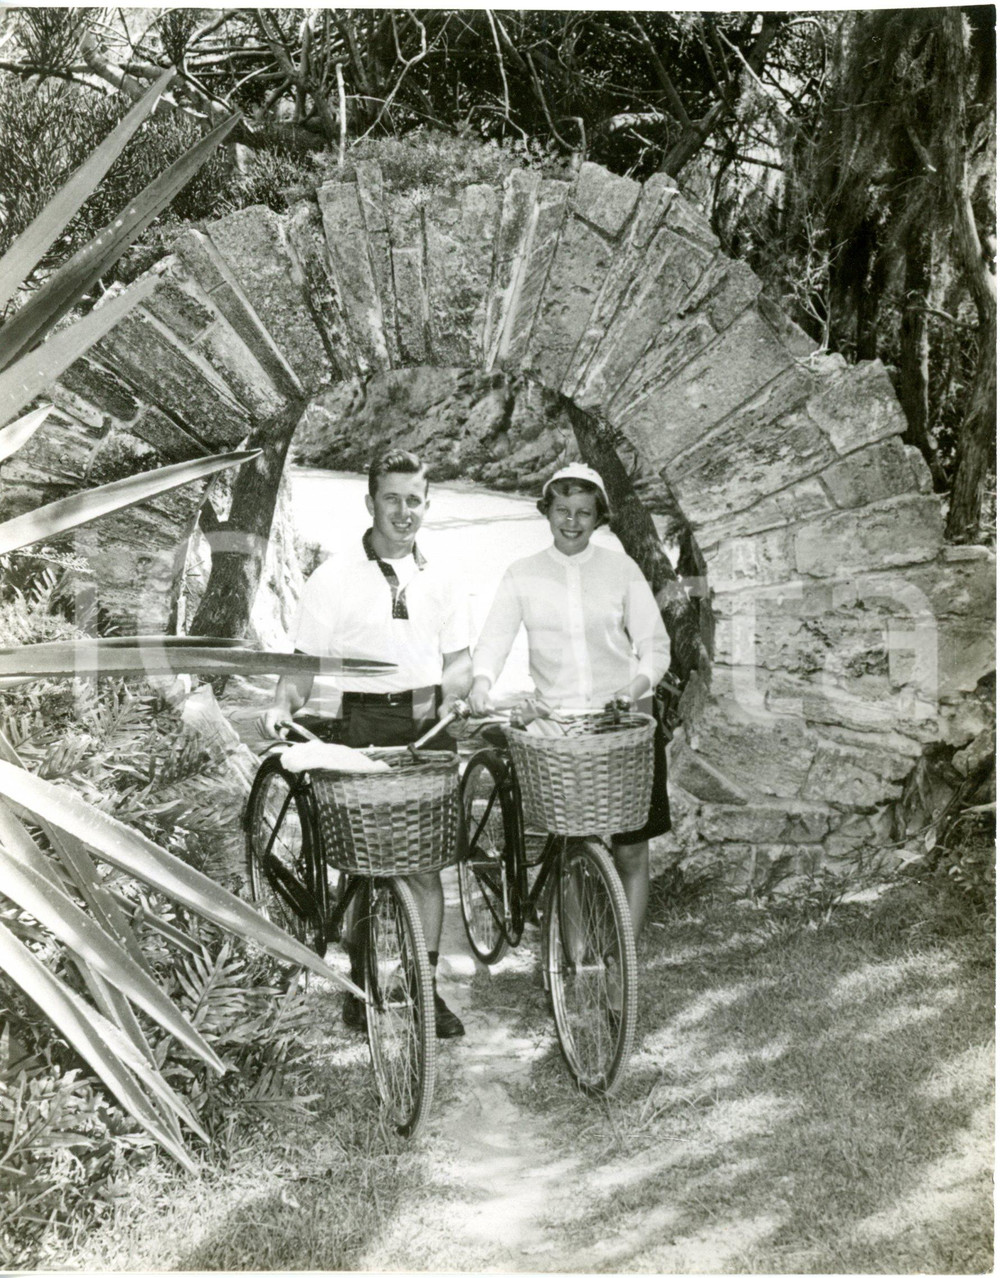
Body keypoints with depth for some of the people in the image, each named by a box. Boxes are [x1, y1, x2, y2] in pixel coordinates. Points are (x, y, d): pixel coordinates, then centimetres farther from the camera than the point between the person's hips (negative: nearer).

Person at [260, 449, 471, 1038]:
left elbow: (460, 660, 15)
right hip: (357, 729, -2)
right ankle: (361, 982, 22)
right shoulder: (335, 577, 1)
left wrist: (442, 692, -6)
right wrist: (284, 703, -18)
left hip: (424, 727, 2)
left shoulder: (440, 581, 12)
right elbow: (305, 661, 0)